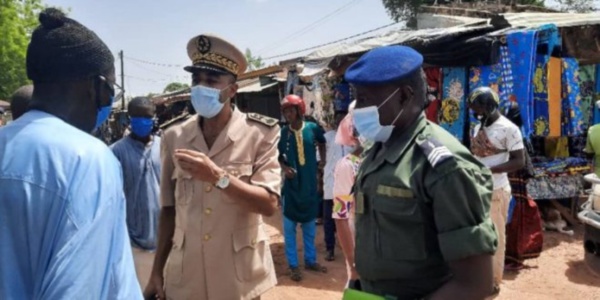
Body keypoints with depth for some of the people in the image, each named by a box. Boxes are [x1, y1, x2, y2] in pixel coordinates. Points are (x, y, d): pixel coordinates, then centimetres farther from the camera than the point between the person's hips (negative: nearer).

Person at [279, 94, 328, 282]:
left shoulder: (312, 128, -4)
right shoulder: (282, 132, -7)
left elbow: (321, 142, 19)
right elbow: (276, 155, 3)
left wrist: (323, 159, 10)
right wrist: (284, 167, -14)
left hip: (310, 183, 2)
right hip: (291, 184, -2)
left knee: (310, 225, 14)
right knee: (290, 227, 4)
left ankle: (310, 260, 29)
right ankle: (293, 265, 15)